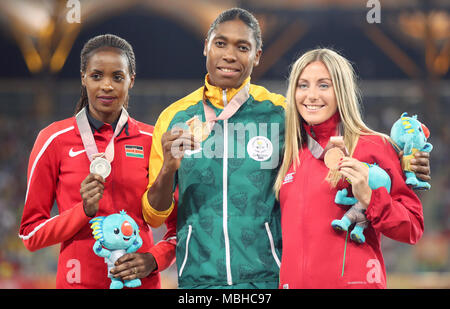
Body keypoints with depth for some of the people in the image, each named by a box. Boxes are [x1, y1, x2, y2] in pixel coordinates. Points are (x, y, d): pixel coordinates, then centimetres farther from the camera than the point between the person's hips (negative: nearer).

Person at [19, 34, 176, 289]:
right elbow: (31, 234, -1)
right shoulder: (55, 140, -2)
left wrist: (153, 259, -10)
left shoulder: (151, 141, 2)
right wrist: (84, 210, -15)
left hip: (141, 282, 1)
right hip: (79, 282, -1)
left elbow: (179, 227, 9)